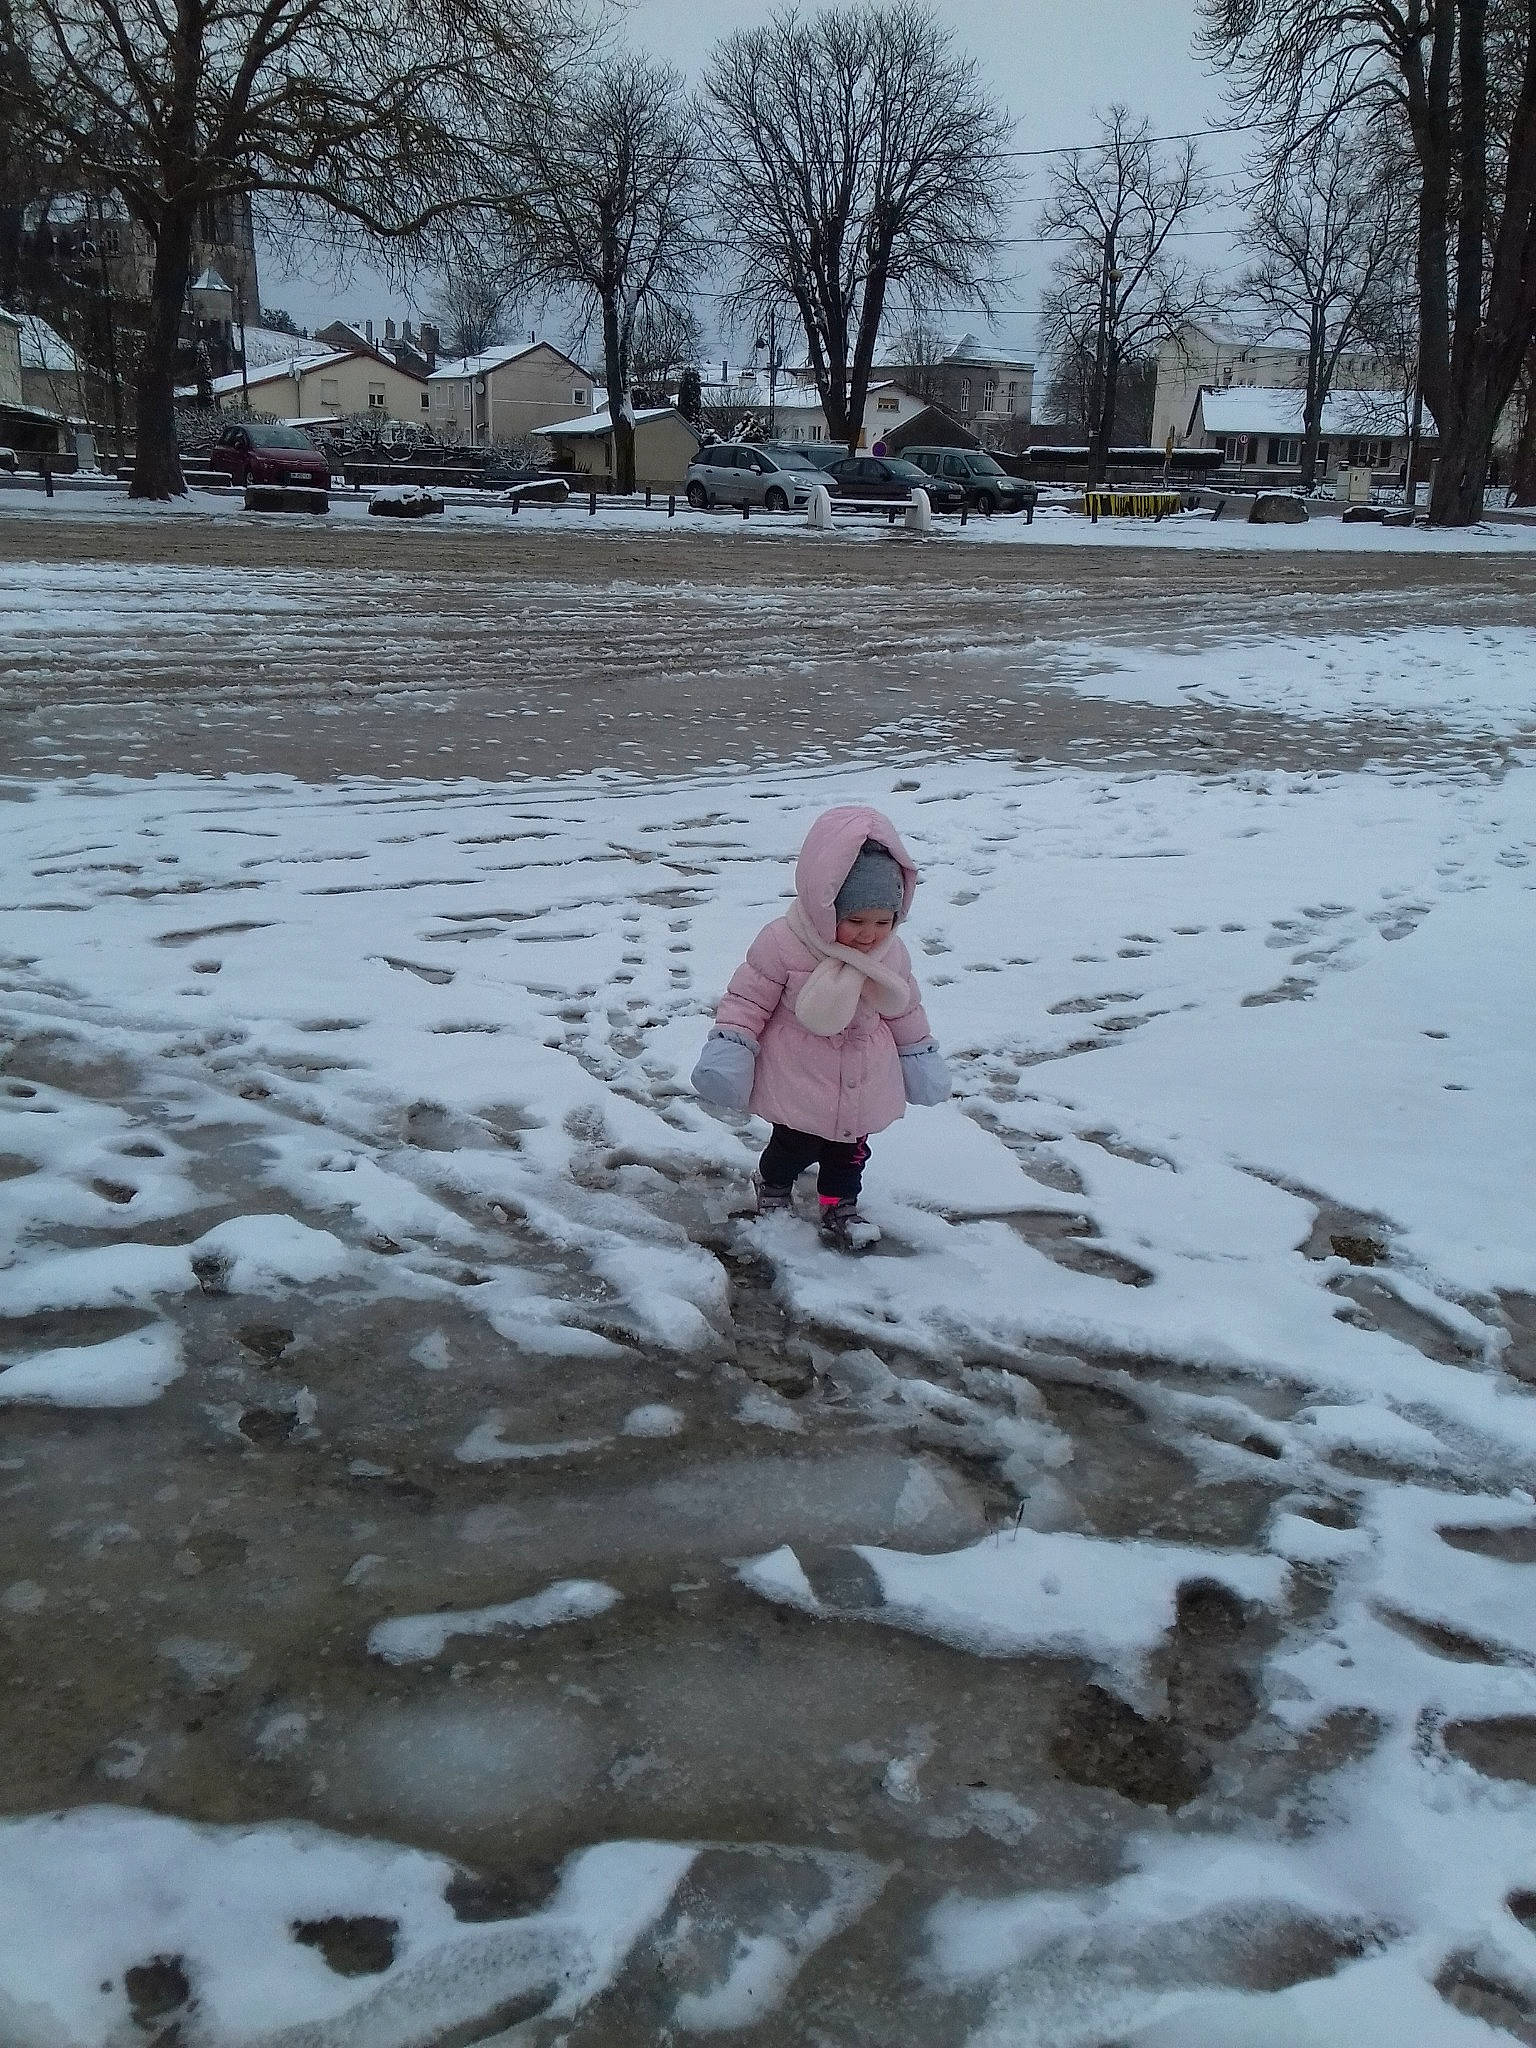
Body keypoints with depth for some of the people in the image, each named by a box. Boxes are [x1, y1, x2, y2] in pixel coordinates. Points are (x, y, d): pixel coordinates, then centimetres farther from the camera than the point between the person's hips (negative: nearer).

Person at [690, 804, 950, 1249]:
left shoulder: (890, 953, -7)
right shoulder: (782, 944, -24)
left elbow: (904, 1010, 9)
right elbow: (748, 999, -16)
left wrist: (919, 1054, 15)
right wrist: (727, 1051, -21)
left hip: (862, 1085, 4)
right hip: (799, 1080, -4)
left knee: (850, 1150, 15)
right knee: (795, 1145, 11)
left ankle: (840, 1208, 35)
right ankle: (773, 1184, 41)